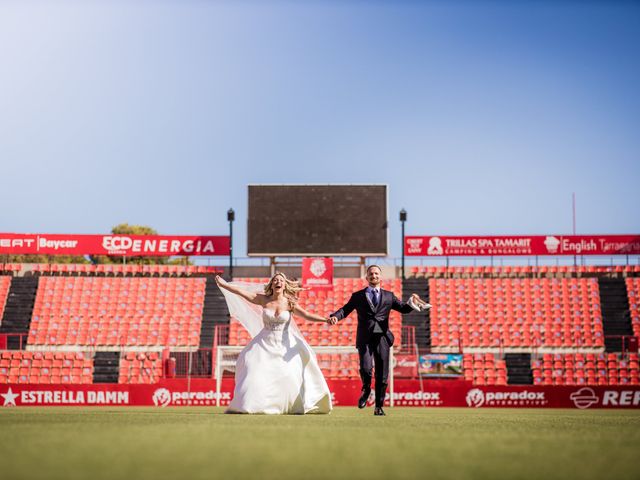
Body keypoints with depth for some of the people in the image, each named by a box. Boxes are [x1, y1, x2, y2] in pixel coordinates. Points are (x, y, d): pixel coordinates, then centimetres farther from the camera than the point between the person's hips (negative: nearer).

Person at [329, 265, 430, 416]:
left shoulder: (388, 296, 15)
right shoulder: (358, 296, 12)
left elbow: (403, 308, 8)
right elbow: (345, 310, 2)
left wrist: (412, 303, -14)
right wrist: (335, 317, -18)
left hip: (382, 338, 2)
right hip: (365, 338, -1)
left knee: (382, 374, 1)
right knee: (365, 368, -18)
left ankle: (378, 406, 14)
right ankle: (366, 389, 15)